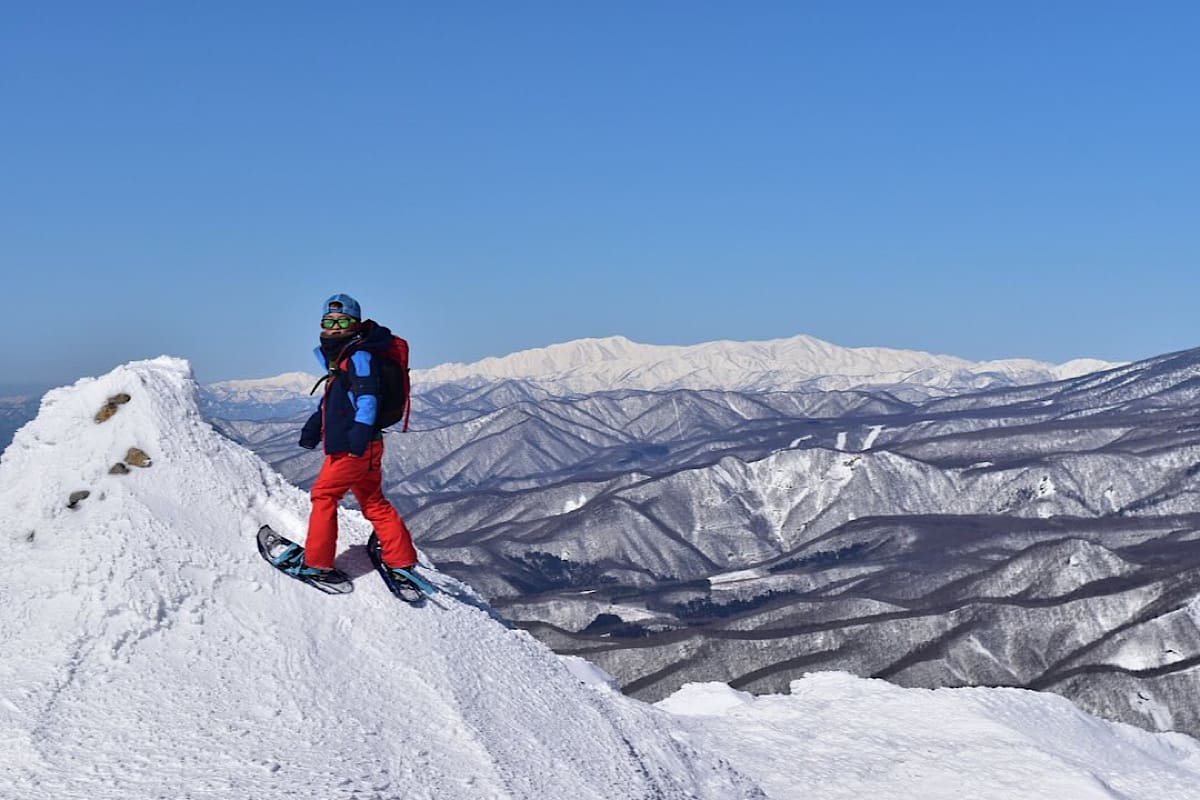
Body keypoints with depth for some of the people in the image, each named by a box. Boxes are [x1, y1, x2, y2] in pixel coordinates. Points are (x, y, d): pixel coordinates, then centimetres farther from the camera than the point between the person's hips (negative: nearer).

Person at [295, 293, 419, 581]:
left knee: (324, 495, -1)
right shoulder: (337, 356, 19)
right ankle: (401, 561, 17)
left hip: (353, 447, -10)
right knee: (374, 503, 14)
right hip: (355, 446, 10)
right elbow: (333, 397, 29)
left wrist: (361, 428, -33)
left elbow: (367, 394, -23)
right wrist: (315, 424, 19)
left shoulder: (358, 355, -11)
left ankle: (317, 563, 4)